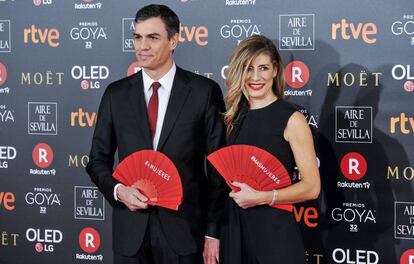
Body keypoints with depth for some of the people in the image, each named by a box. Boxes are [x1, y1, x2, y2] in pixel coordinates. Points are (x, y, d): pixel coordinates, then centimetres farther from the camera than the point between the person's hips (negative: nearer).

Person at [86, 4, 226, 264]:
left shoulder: (205, 91, -3)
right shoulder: (116, 94, 5)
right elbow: (98, 159, 10)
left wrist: (213, 231, -4)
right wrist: (118, 190, -10)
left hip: (184, 228, -2)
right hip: (130, 230, 2)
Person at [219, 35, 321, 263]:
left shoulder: (292, 119, -6)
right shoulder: (235, 118, 9)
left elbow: (312, 187, -10)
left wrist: (261, 197, -17)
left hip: (274, 230, -5)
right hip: (233, 229, 5)